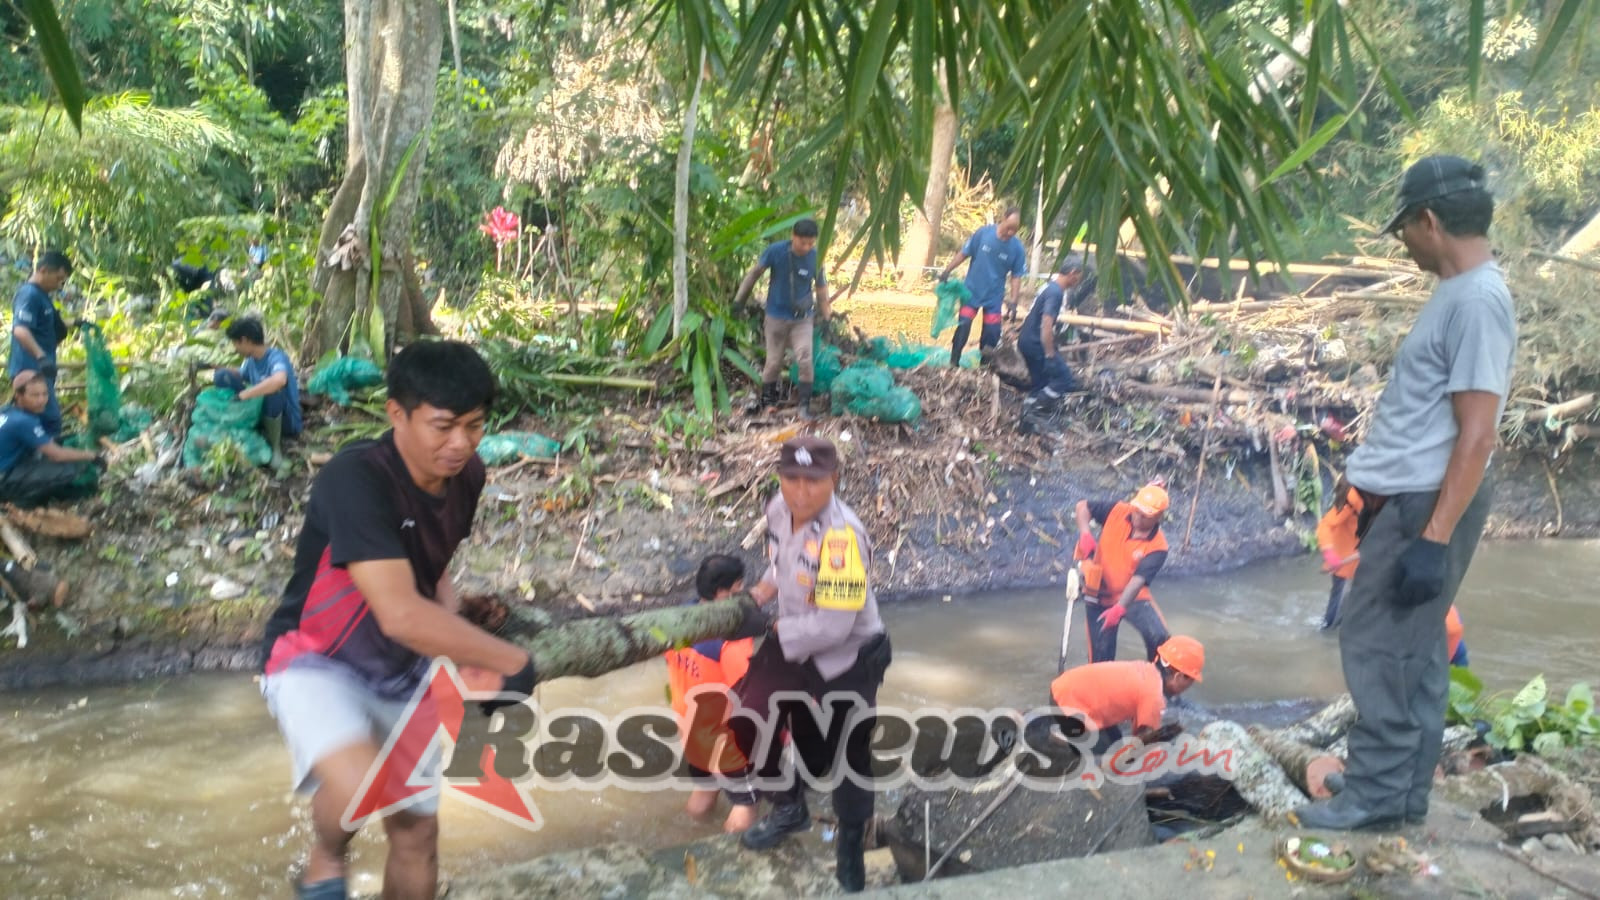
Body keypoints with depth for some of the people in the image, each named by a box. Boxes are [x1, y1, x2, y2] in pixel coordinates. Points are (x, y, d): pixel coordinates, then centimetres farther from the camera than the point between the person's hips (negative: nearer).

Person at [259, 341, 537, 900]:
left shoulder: (466, 475, -7)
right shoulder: (356, 479, -30)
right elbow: (400, 615, -37)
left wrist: (454, 621, -7)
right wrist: (513, 662, -27)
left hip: (402, 672, 7)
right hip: (316, 663, -7)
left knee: (417, 836, 10)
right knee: (361, 787, -35)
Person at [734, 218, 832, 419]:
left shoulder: (816, 258, -13)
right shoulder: (775, 251, -16)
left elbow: (821, 288, -1)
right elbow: (755, 272, -4)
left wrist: (825, 316, 1)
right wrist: (739, 299, -1)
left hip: (803, 318, 0)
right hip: (776, 316, 0)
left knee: (805, 359, -13)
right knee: (773, 362, 9)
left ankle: (805, 406, -5)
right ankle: (766, 400, 29)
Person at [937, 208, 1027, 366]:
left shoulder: (1017, 248, -13)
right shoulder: (983, 233, -15)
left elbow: (1016, 275, -4)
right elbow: (963, 253, -5)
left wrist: (1013, 300, -12)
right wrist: (947, 272, -6)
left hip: (994, 296, 1)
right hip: (972, 290, -1)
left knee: (991, 333, 3)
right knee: (963, 326, -6)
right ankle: (953, 364, 6)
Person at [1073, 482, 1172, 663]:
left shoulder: (1157, 547, -19)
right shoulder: (1117, 510, -12)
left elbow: (1138, 580, -29)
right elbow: (1083, 506, -1)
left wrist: (1119, 607, -41)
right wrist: (1085, 533, -18)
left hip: (1132, 597, -2)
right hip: (1099, 593, 2)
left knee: (1159, 637, -22)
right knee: (1101, 653, 4)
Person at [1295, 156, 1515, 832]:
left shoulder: (1477, 300, -18)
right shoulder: (1458, 293, 13)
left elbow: (1477, 434, -23)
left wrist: (1435, 538, -24)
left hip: (1427, 505, -10)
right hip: (1413, 499, 10)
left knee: (1378, 647, -3)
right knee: (1411, 650, 13)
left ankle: (1378, 793, 8)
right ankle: (1403, 791, 22)